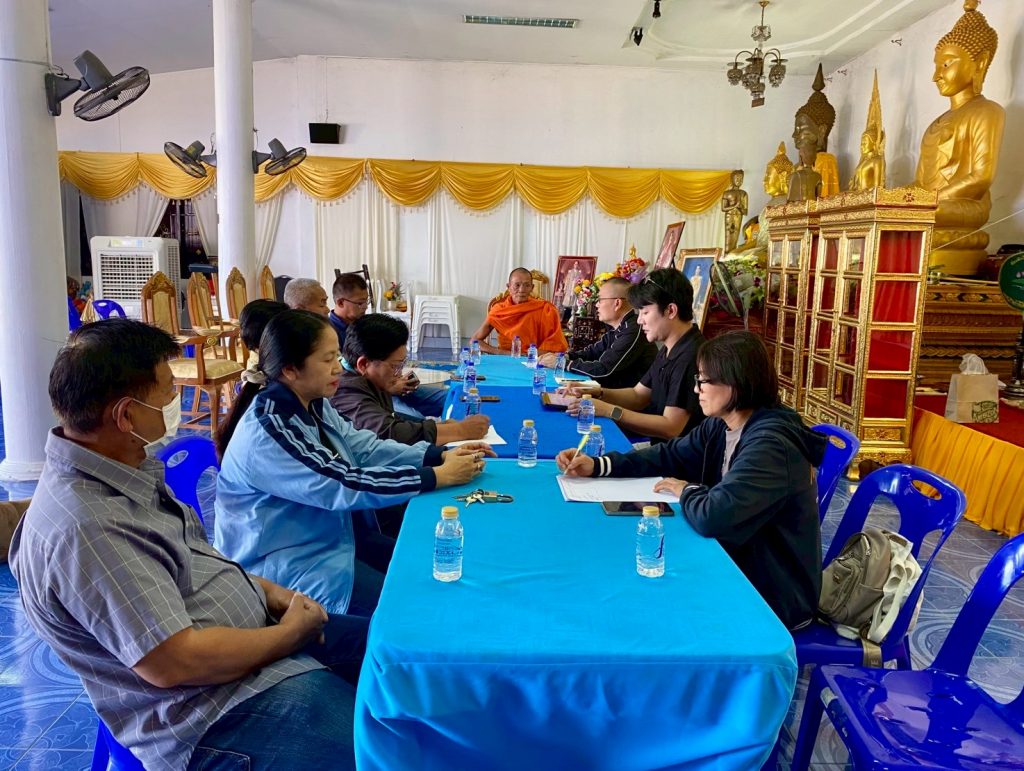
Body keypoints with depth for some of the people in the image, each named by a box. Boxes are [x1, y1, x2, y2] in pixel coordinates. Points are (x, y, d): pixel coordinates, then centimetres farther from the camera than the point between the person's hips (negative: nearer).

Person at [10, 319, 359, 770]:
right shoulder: (84, 530, -28)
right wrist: (294, 630, -15)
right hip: (221, 715, -9)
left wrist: (267, 590, 1)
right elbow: (174, 663, -28)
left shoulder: (123, 468, 2)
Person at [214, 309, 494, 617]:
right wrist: (437, 476, -26)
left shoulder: (313, 405, -1)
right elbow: (346, 485, -30)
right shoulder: (267, 431, -28)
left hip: (329, 535, 8)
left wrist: (439, 455, -10)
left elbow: (364, 447, 2)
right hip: (288, 564, -8)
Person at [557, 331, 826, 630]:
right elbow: (670, 455, 10)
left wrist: (686, 491, -15)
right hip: (739, 566, 7)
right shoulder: (721, 426, 0)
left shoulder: (769, 446, -30)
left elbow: (714, 517, -38)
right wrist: (598, 465, -1)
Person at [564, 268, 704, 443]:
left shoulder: (691, 356, -22)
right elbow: (637, 395, 18)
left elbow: (670, 428, -24)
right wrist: (597, 393, 0)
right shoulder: (669, 351, 12)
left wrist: (608, 410, -22)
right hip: (657, 443, 9)